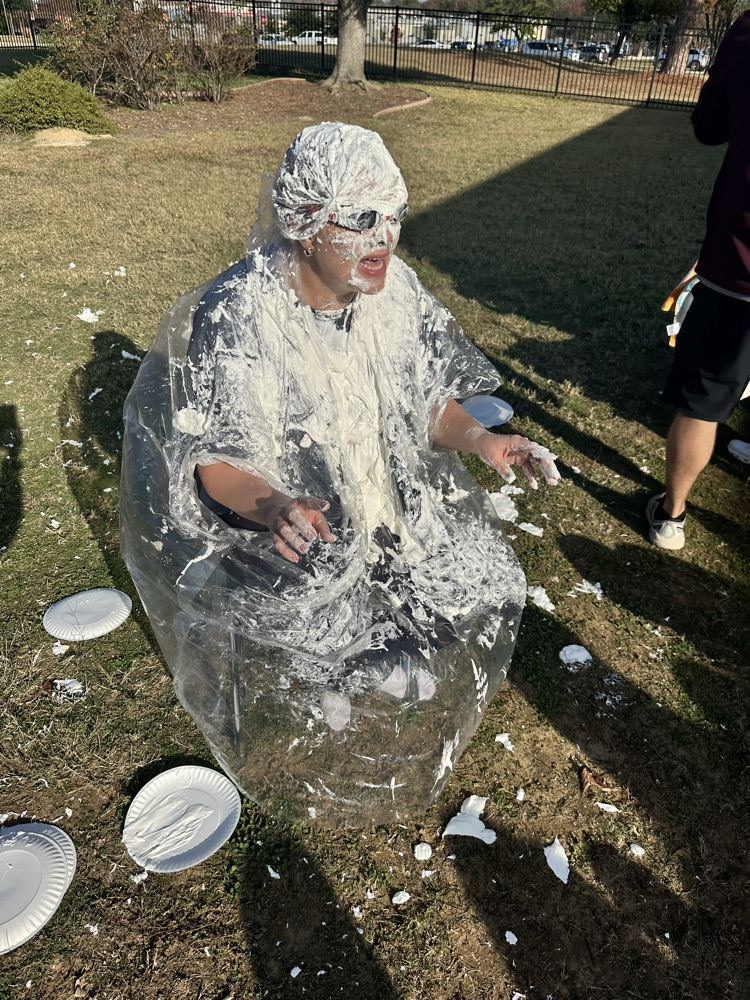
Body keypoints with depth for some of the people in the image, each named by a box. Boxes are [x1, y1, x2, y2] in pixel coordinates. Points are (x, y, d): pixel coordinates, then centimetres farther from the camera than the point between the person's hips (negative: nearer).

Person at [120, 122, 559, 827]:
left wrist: (478, 439, -15)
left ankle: (421, 731, 30)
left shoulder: (395, 289, -6)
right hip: (287, 531, -5)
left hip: (396, 500, 6)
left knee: (480, 592, -2)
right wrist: (267, 506, -38)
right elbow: (213, 462, -17)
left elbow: (427, 398, 5)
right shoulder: (235, 318, -22)